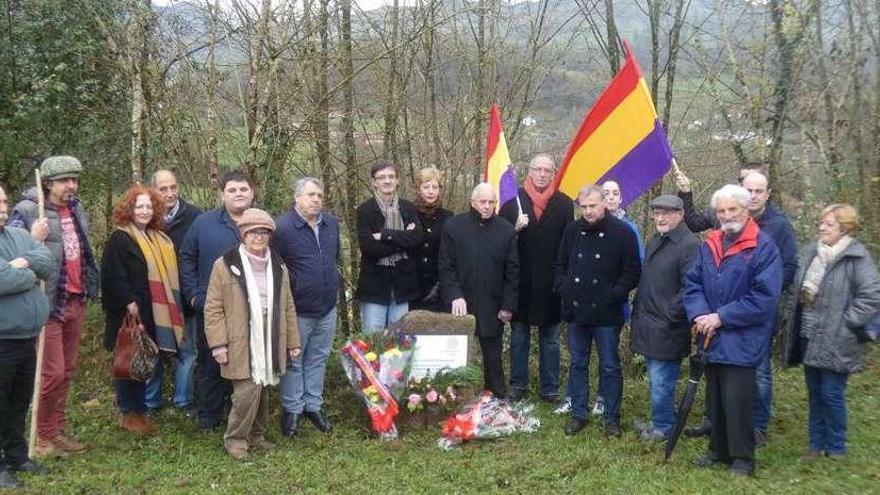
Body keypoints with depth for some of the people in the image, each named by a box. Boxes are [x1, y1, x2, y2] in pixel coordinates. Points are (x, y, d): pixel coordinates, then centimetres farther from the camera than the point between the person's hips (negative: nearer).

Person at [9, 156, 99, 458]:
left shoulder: (77, 211, 13)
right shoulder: (27, 211, -10)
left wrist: (90, 286, 19)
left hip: (76, 301, 7)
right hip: (48, 303, -7)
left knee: (67, 371, 13)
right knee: (52, 373, -4)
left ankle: (59, 431, 25)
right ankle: (43, 438, 11)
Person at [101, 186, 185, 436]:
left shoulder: (158, 239, 14)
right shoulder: (119, 239, -9)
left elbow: (167, 275, 18)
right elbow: (114, 277, -15)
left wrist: (172, 308, 11)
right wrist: (129, 303, -21)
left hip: (154, 314, 7)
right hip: (129, 315, -7)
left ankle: (140, 411, 21)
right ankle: (128, 413, 11)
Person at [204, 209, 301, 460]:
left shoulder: (278, 267, 10)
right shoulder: (225, 265, -6)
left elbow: (287, 307, 14)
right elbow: (213, 309, -6)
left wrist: (293, 341, 12)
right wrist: (218, 344, -11)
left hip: (270, 344, 5)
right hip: (241, 345, -5)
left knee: (263, 392, 12)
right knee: (247, 391, -10)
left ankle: (256, 435, 29)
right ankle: (235, 439, 9)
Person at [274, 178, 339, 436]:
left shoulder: (332, 223, 5)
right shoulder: (282, 227, -16)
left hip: (327, 308, 6)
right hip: (298, 310, -6)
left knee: (318, 359, 16)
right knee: (293, 362, 8)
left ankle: (313, 405, 29)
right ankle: (292, 409, 21)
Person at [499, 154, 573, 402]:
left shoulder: (564, 204, 0)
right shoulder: (513, 199, 0)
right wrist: (515, 229, -21)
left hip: (550, 282, 0)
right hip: (520, 280, 0)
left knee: (550, 339, 10)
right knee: (519, 335, 11)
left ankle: (549, 388, 19)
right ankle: (518, 384, 23)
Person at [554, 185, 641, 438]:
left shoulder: (622, 232, -7)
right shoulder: (572, 231, 6)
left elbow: (633, 271, -5)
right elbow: (560, 265, 16)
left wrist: (614, 294, -14)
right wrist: (562, 288, 1)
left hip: (606, 313, -4)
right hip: (576, 311, 4)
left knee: (610, 367, 5)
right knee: (577, 364, 12)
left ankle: (611, 417, 17)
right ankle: (578, 414, 24)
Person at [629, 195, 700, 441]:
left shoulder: (689, 245, -16)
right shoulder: (654, 241, 14)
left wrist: (669, 316, -18)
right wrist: (638, 311, 17)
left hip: (667, 329, -9)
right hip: (649, 325, 9)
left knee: (660, 383, -2)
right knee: (655, 380, 18)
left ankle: (663, 427, 14)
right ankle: (659, 422, 32)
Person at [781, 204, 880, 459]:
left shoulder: (857, 258, -12)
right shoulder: (810, 253, 7)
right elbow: (797, 290, 17)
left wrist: (846, 323, -16)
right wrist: (792, 319, 9)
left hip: (835, 341, -6)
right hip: (808, 337, 6)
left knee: (832, 394, 0)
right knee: (814, 393, 15)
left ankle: (836, 448, 17)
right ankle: (817, 443, 27)